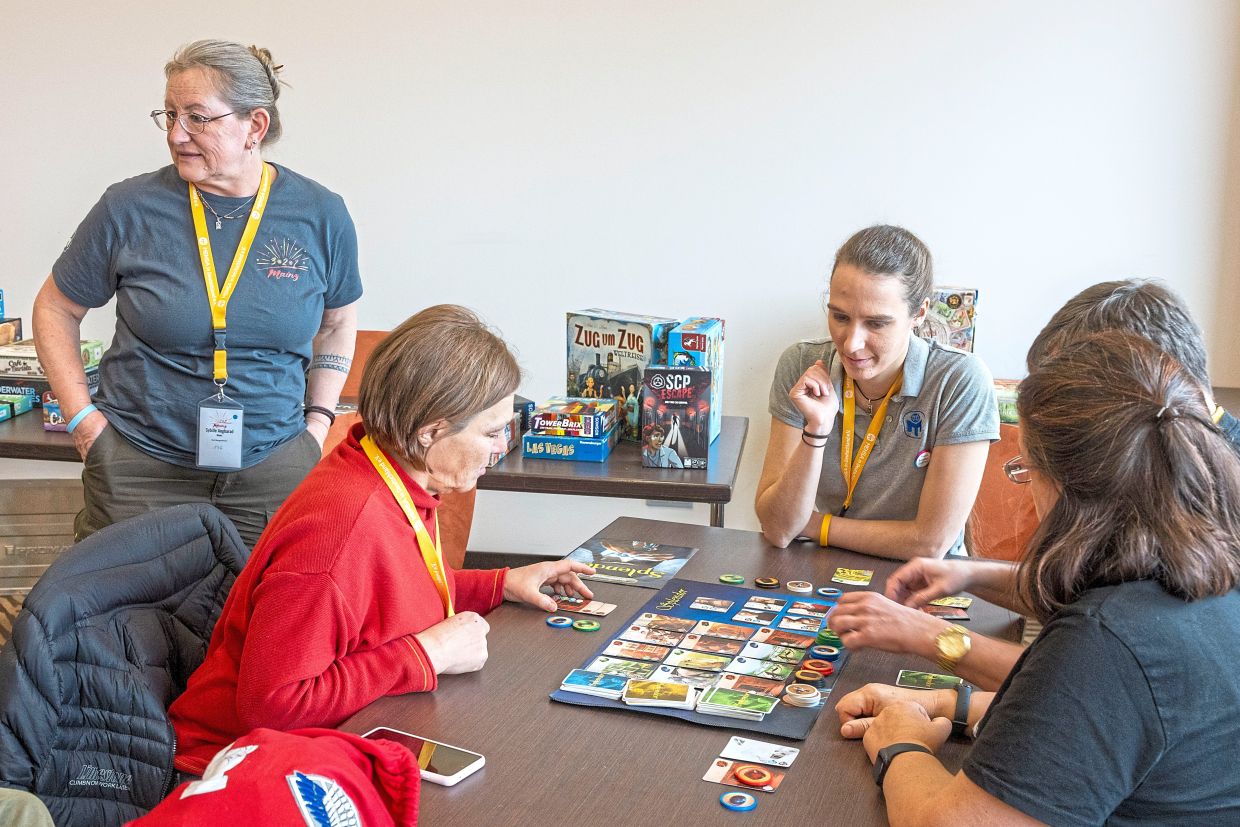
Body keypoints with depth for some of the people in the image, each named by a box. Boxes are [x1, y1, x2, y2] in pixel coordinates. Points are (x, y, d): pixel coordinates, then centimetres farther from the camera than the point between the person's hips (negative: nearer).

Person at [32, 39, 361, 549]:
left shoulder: (322, 215, -1)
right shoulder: (130, 209, -6)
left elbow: (337, 322, 15)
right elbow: (56, 310, 8)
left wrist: (318, 420, 5)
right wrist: (83, 418, -1)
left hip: (273, 467, 1)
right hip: (138, 468, 0)